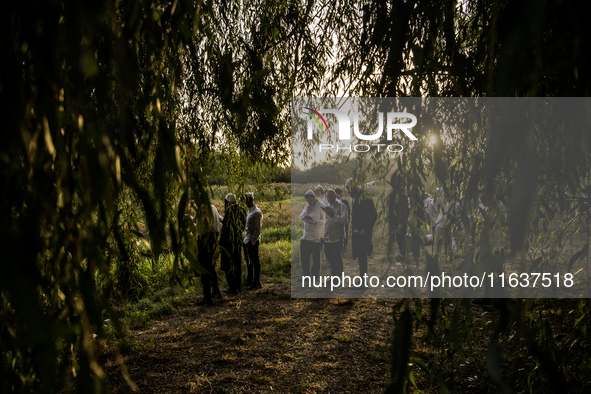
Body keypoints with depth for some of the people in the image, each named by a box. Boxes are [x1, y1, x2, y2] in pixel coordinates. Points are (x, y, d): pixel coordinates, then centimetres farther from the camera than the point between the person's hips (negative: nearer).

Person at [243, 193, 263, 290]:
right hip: (247, 240, 10)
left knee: (255, 261, -2)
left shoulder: (256, 212, -16)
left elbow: (257, 229, -18)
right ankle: (250, 280, 29)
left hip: (253, 241, -10)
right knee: (248, 260, 17)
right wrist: (246, 239, 15)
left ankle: (257, 283, 5)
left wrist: (252, 242, -19)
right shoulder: (249, 211, 13)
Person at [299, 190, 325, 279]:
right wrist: (307, 211, -7)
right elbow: (301, 217, 11)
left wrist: (314, 221, -29)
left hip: (316, 238, -7)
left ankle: (315, 276, 15)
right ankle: (305, 275, 23)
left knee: (316, 258, 4)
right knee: (304, 258, 11)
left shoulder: (321, 206, -10)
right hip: (305, 236, 7)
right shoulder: (307, 205, 12)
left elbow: (324, 220, -14)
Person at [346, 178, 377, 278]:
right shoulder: (355, 197, 17)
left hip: (363, 233, -9)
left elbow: (373, 215, -17)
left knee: (362, 256, -8)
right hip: (356, 232, 9)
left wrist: (366, 229, -20)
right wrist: (352, 231, 18)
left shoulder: (364, 197, -13)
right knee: (360, 256, 12)